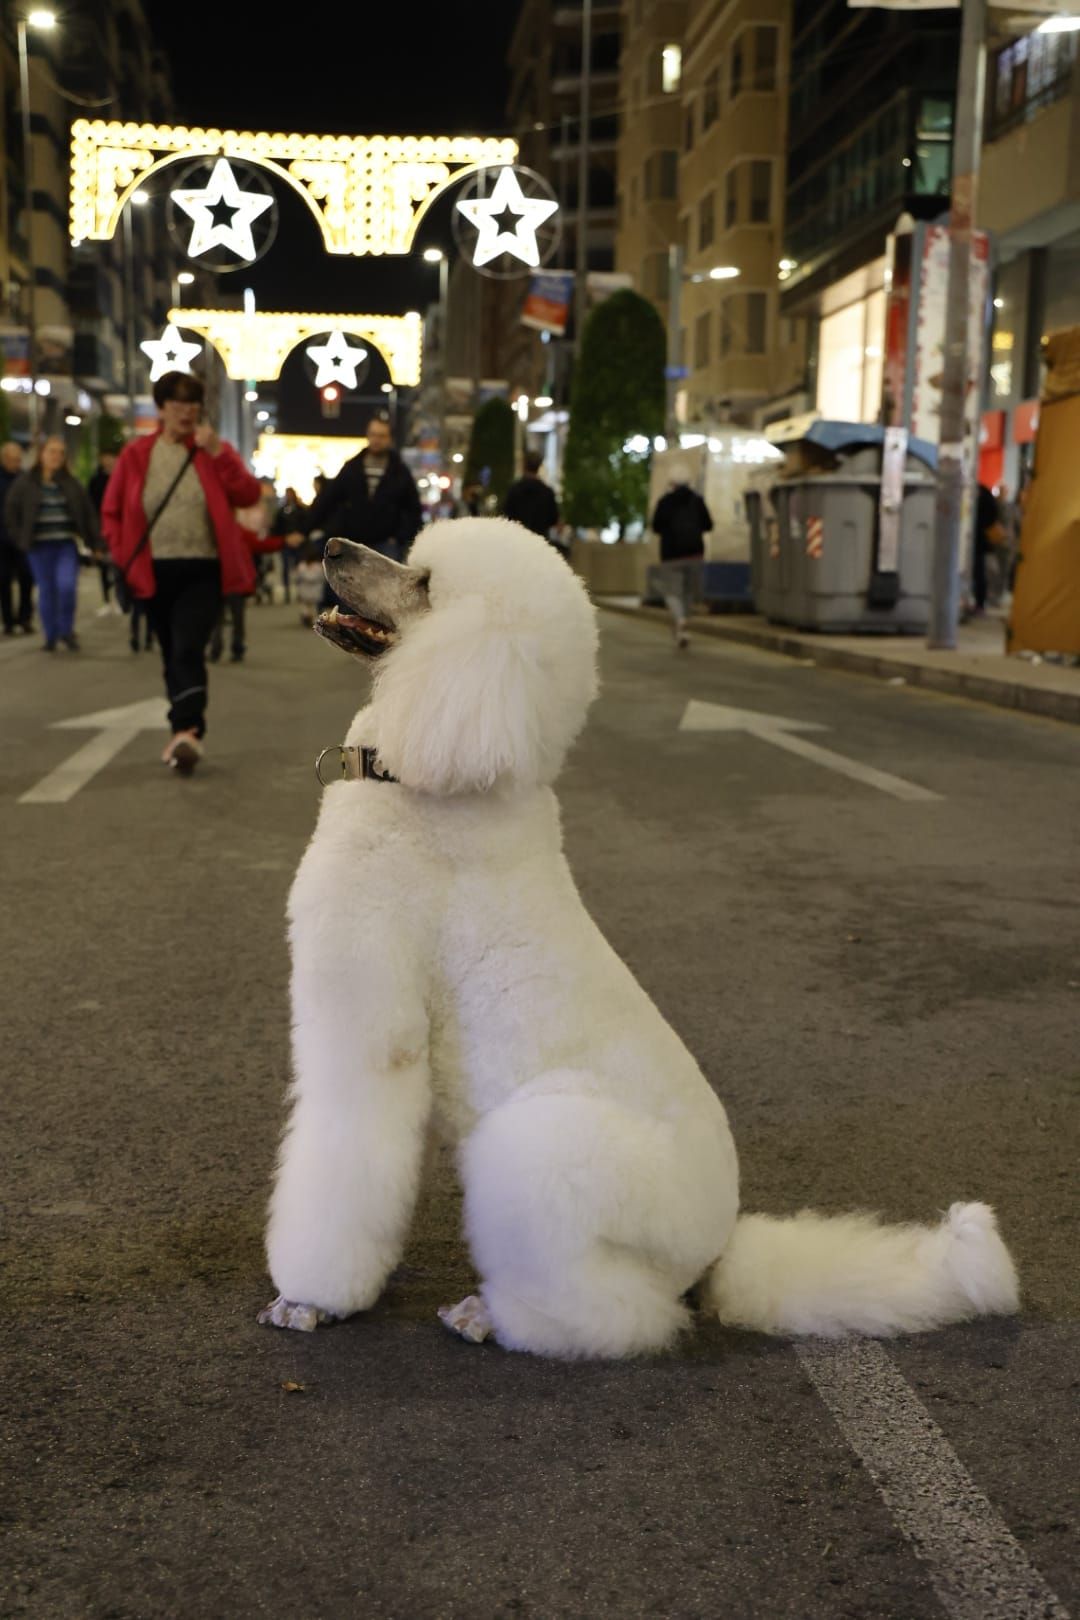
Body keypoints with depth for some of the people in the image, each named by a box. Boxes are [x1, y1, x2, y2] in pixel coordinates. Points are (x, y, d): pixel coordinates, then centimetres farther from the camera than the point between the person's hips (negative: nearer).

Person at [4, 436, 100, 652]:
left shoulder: (71, 484, 5)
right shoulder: (25, 483, 2)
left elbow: (88, 512, 6)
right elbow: (11, 510, 8)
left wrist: (94, 543, 2)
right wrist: (20, 538, 2)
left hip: (66, 544, 0)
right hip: (39, 546, 0)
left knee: (67, 585, -16)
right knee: (46, 591, 3)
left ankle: (67, 631, 4)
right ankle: (51, 636, 16)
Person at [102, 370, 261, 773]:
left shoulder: (215, 451, 4)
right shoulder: (137, 454, 6)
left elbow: (249, 494, -11)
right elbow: (112, 512, 12)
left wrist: (216, 453, -18)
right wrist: (124, 556, 0)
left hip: (203, 571, -3)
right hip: (155, 573, 3)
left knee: (188, 650, -19)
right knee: (172, 655, 11)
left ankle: (187, 730, -28)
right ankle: (187, 733, 23)